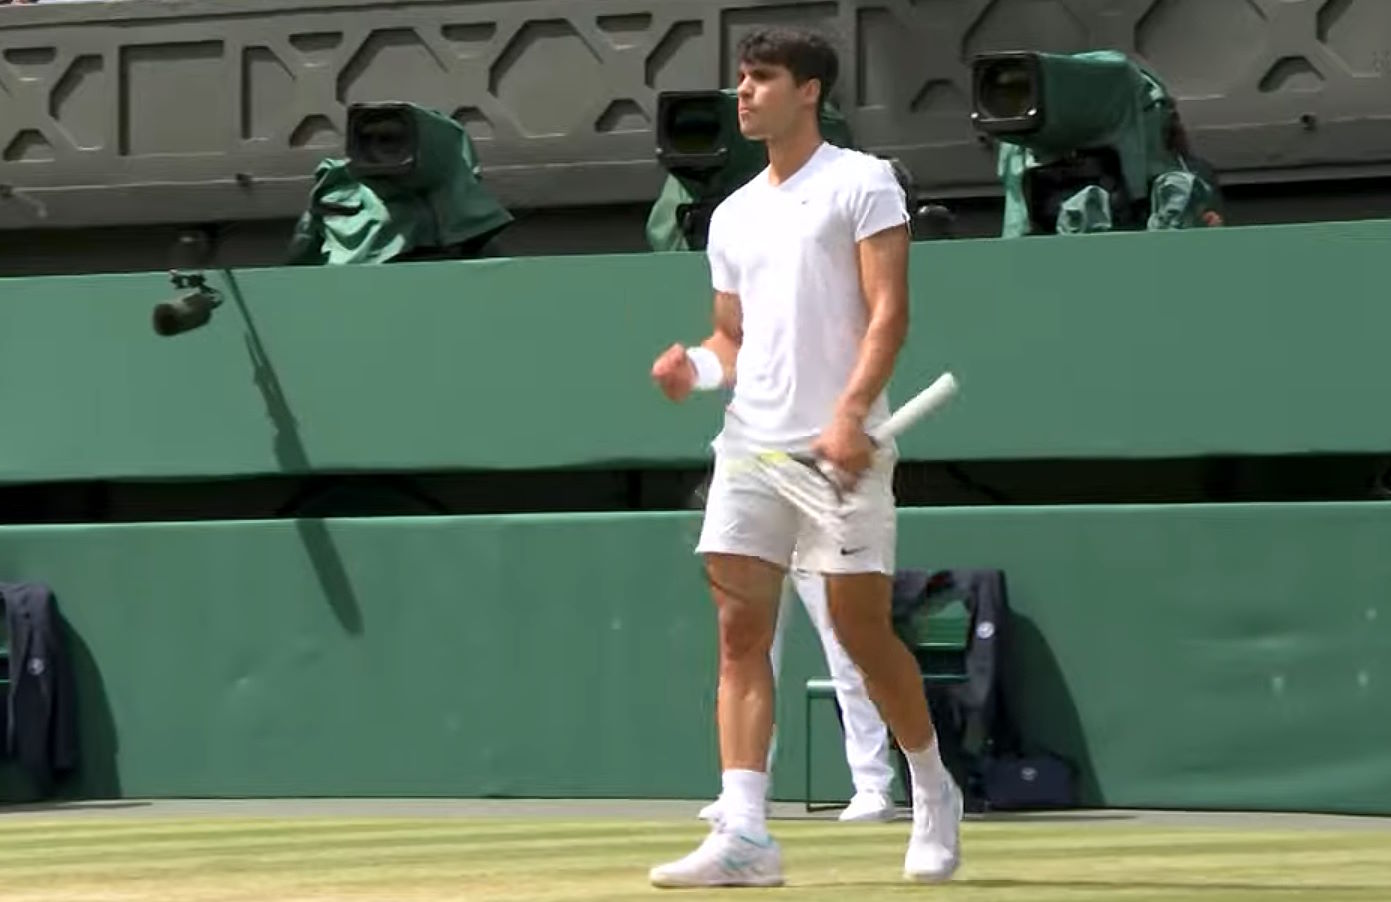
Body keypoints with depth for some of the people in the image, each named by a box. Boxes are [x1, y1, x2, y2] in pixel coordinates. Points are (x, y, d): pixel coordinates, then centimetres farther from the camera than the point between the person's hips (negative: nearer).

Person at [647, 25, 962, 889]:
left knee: (863, 631, -1)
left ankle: (934, 793, 21)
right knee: (740, 633, -7)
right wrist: (697, 366, 1)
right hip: (750, 447, 6)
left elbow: (888, 312, -9)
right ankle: (744, 835, -13)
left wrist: (851, 412, -21)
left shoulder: (861, 184, 0)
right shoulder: (732, 217, 19)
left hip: (839, 450, -5)